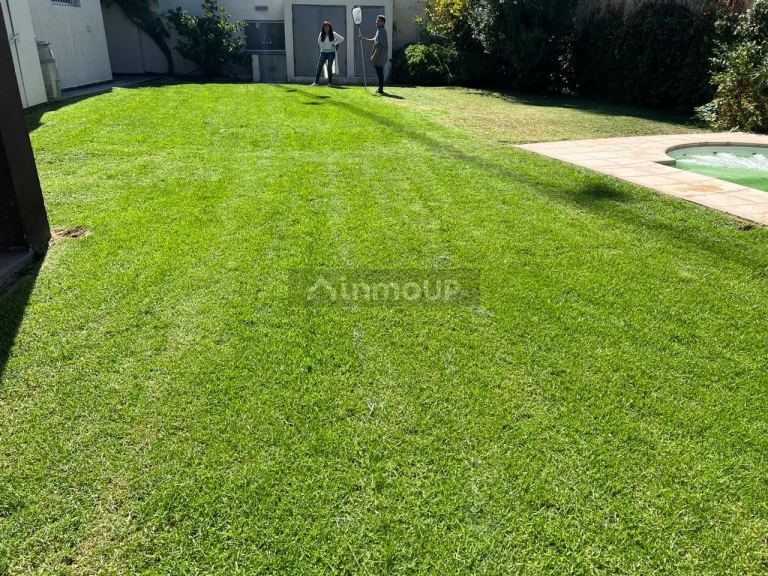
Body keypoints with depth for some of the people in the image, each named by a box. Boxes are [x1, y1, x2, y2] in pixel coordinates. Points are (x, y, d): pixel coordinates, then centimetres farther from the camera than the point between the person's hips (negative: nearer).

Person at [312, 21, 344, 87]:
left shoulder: (333, 34, -3)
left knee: (329, 67, -1)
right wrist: (322, 47, 11)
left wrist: (335, 44, 1)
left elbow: (342, 39, 2)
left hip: (331, 52, -3)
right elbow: (319, 42, 23)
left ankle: (330, 82, 8)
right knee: (319, 67, -4)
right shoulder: (321, 34, 5)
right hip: (323, 52, 3)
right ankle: (316, 82, -3)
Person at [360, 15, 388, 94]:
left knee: (380, 73, -6)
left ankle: (381, 89, -4)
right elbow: (374, 40, 28)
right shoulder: (380, 31, 17)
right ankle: (380, 89, 19)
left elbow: (379, 46, -22)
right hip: (380, 56, 10)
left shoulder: (381, 31, -15)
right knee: (380, 73, 13)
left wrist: (374, 56, -21)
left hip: (380, 56, -10)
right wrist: (364, 39, 23)